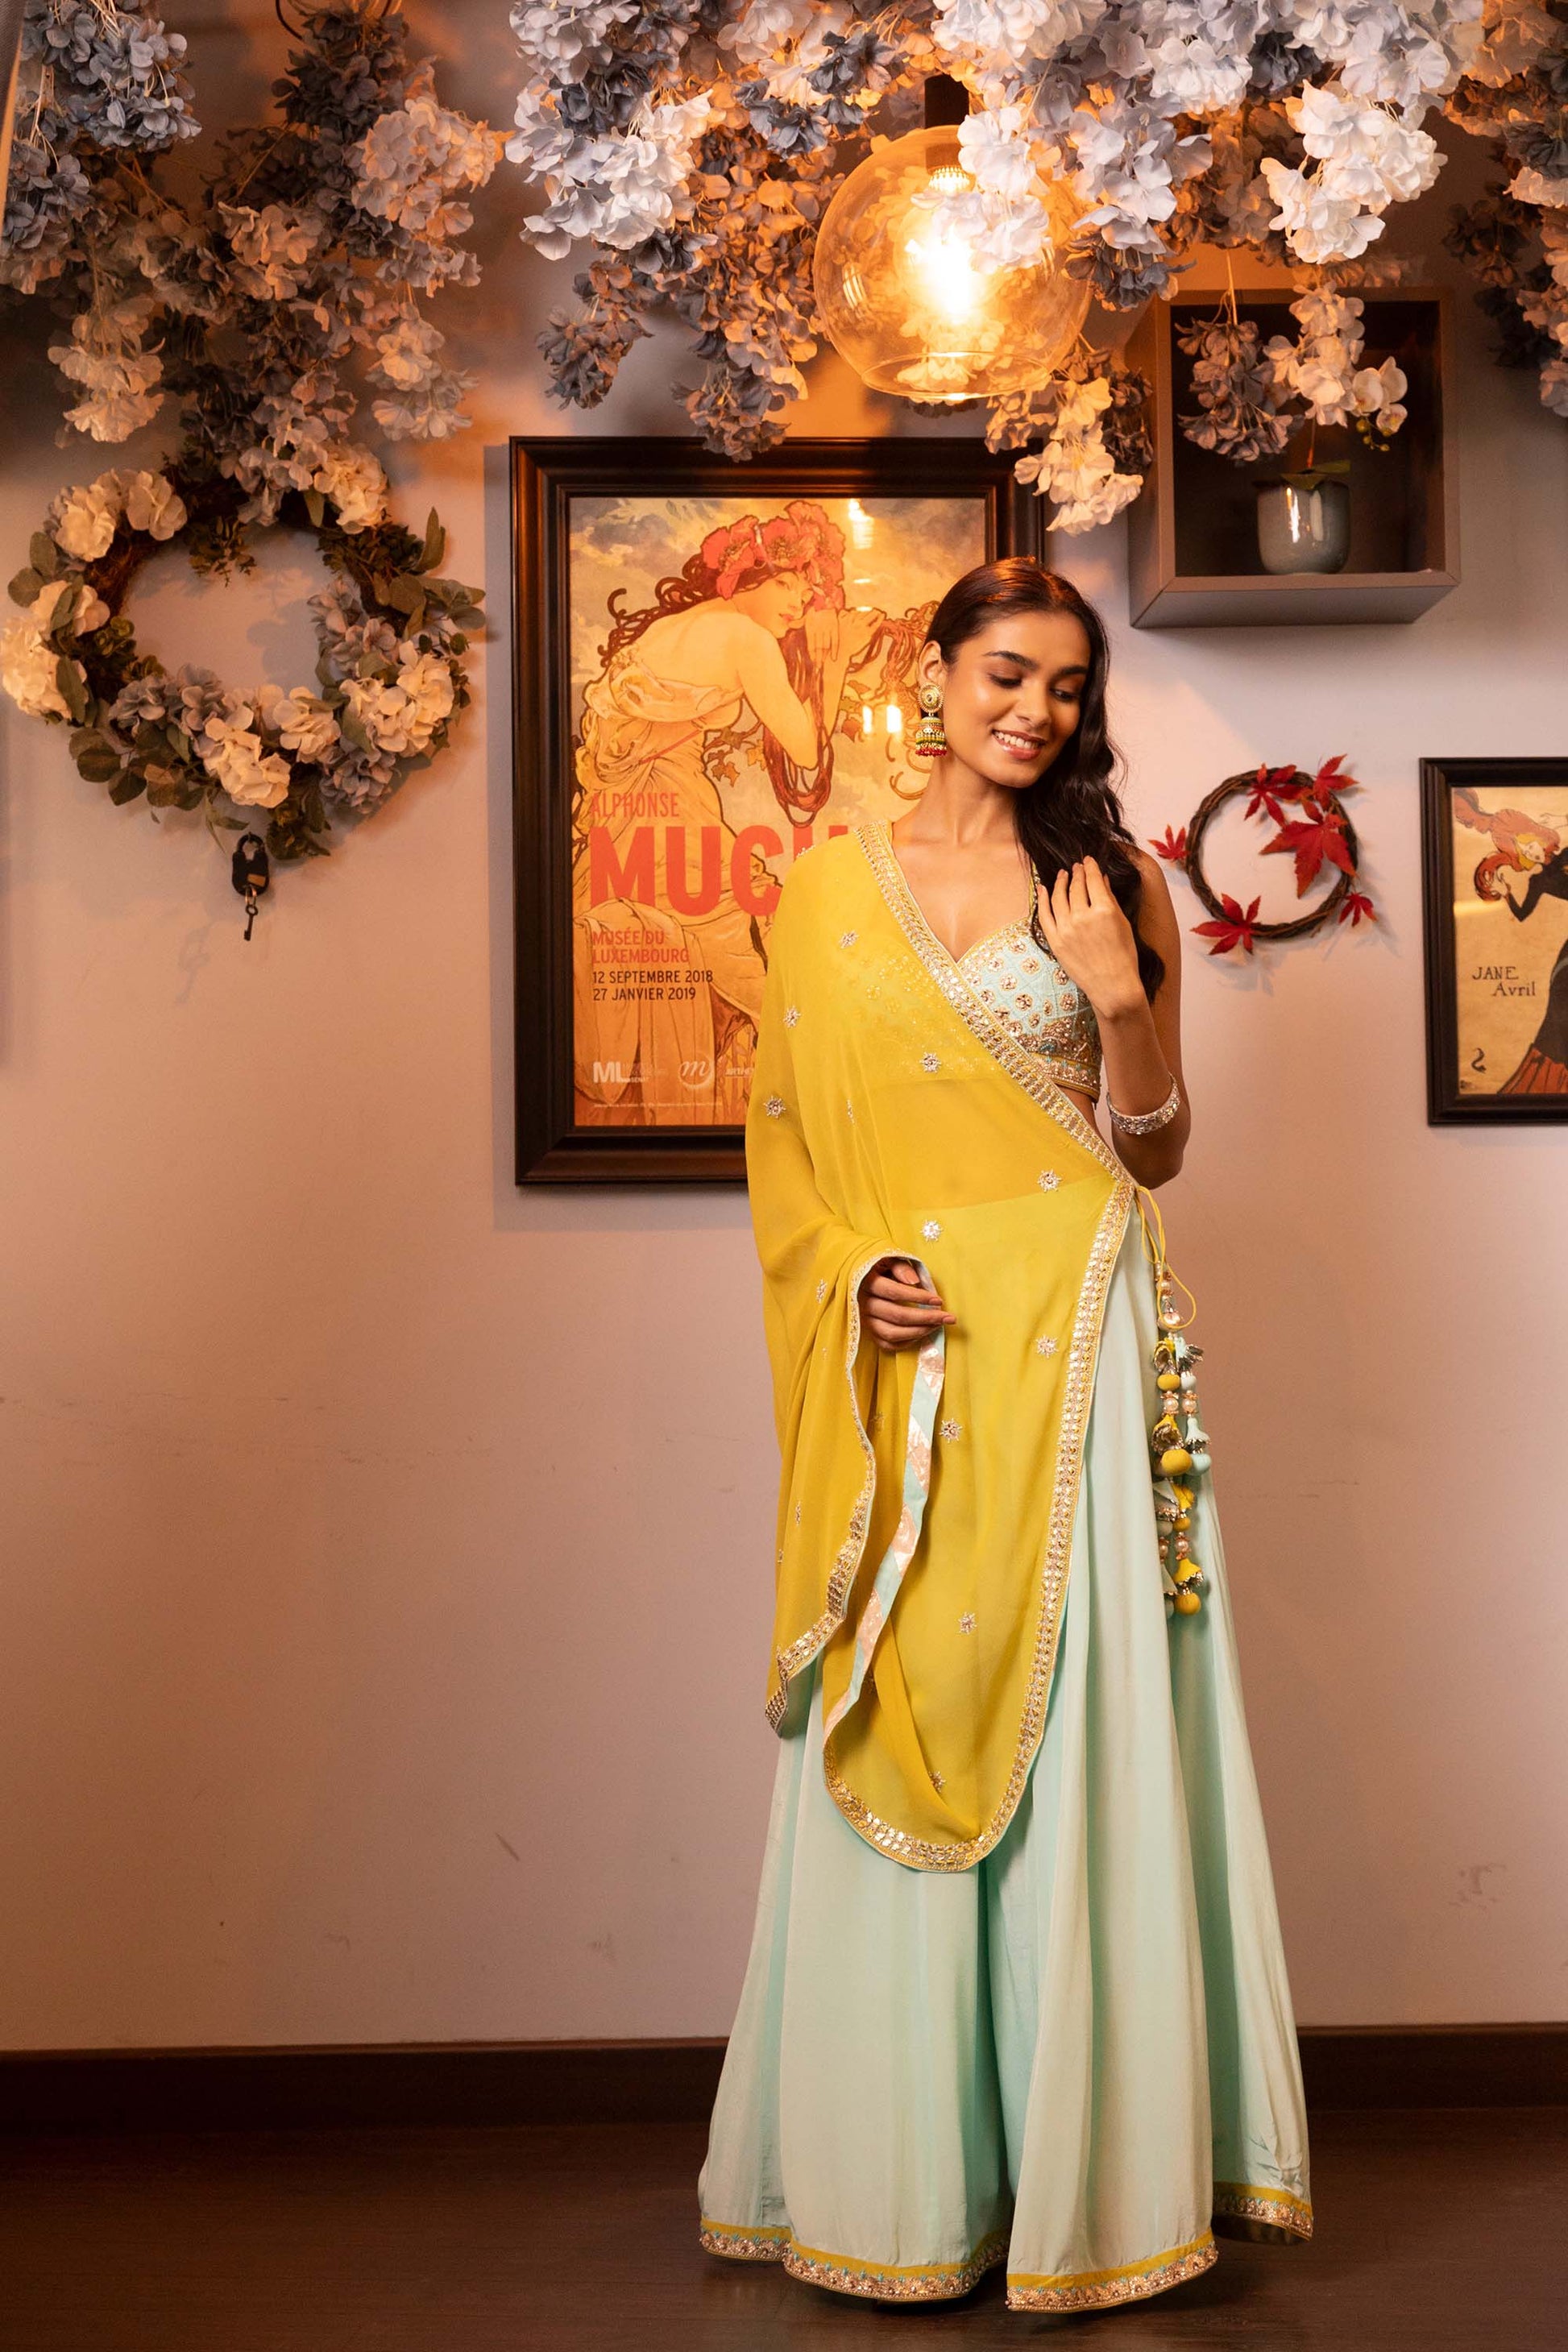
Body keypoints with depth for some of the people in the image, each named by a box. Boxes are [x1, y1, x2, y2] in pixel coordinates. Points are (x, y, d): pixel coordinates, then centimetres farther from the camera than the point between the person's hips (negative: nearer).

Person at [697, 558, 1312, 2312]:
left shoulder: (1111, 883, 8)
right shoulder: (827, 889, 10)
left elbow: (1156, 1151, 8)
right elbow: (783, 1139, 10)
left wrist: (1123, 1000, -10)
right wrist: (855, 1272, -8)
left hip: (1070, 1345, -1)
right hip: (905, 1355, 1)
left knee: (1074, 1739, -1)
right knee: (891, 1735, 3)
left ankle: (1089, 2157, 12)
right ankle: (895, 2176, 17)